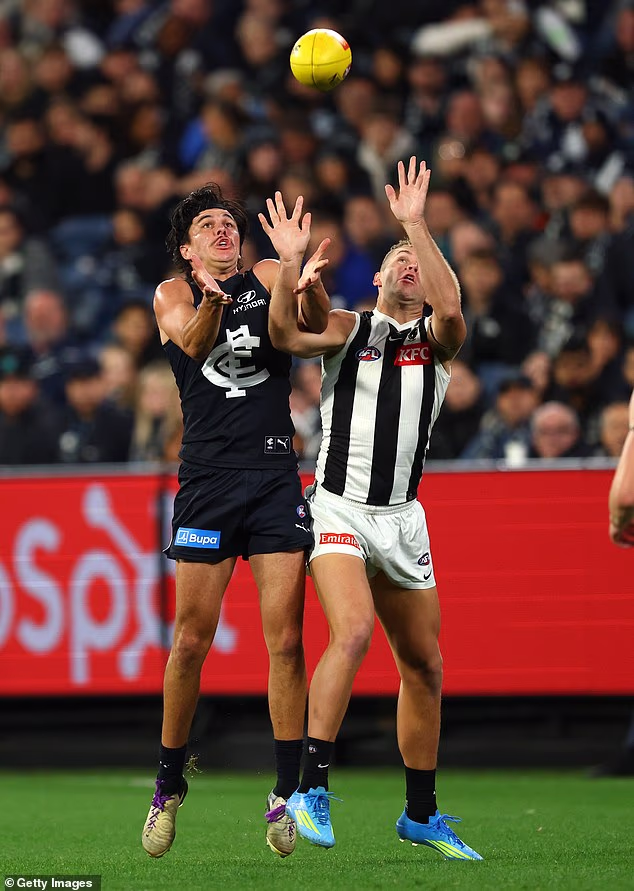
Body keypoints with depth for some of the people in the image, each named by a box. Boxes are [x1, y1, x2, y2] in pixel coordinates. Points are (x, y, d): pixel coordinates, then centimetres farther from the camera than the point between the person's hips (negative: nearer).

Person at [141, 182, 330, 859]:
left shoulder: (268, 279, 12)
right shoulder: (172, 294, 9)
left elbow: (318, 327, -6)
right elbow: (194, 345, -13)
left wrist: (308, 278, -27)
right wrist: (213, 302, -34)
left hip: (275, 475, 1)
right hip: (207, 478, -1)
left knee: (286, 639, -5)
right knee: (191, 641, -1)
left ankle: (288, 792, -1)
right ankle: (168, 788, 14)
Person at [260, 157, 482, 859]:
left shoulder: (437, 339, 5)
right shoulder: (347, 328, 3)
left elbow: (450, 308, -18)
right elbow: (285, 335, -15)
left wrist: (417, 223, -23)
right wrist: (290, 266, -31)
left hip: (402, 518, 4)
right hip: (339, 507, -4)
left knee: (424, 667, 8)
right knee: (353, 630, -27)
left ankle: (421, 815, 22)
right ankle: (312, 788, -26)